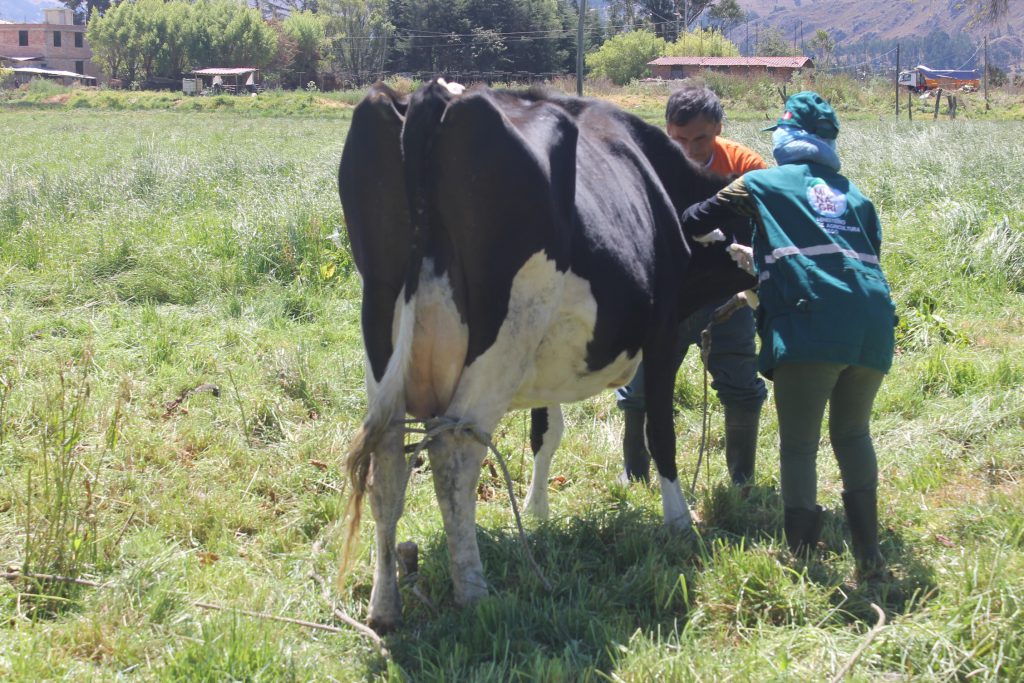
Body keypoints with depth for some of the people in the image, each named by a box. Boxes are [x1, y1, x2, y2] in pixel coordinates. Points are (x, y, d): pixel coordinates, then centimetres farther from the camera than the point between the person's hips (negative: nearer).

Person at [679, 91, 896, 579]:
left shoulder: (763, 184, 14)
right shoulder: (855, 195, 24)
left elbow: (694, 222, 18)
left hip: (809, 324, -4)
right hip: (873, 324, 5)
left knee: (798, 443, 1)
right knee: (853, 434, 19)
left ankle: (803, 559, -3)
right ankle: (868, 553, 16)